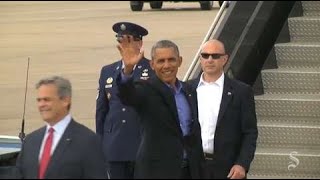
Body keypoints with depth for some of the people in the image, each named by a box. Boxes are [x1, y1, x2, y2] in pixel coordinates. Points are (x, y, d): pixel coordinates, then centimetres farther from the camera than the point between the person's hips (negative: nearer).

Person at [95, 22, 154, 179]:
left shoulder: (153, 70, -1)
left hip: (144, 147, -4)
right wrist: (100, 144, 12)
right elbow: (101, 110, 16)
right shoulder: (107, 72, 13)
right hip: (114, 147, 4)